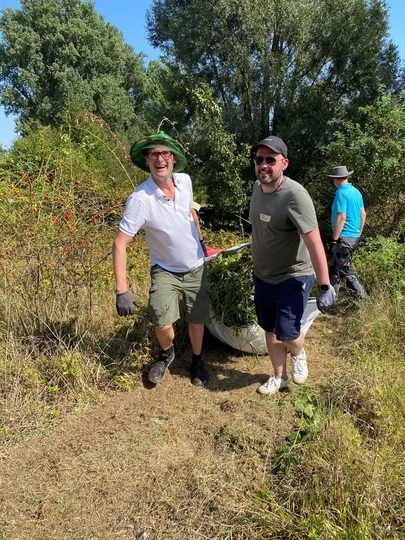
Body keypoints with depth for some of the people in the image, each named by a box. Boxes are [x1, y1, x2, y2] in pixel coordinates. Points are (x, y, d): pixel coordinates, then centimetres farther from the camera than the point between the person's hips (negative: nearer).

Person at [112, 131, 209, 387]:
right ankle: (167, 353, 23)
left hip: (196, 267, 4)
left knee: (197, 319, 13)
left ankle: (197, 360, 41)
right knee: (163, 323, -14)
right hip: (165, 270, -4)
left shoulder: (185, 181, -11)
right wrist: (122, 290, -32)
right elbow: (120, 243, -26)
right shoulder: (140, 199, -27)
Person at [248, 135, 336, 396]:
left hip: (292, 279, -7)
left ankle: (299, 354, 30)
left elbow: (314, 243, -27)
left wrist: (325, 287, -27)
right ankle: (279, 377, 37)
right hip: (262, 276, 7)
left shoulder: (295, 195, -25)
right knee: (270, 330, 16)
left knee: (287, 333, -7)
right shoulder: (258, 186, 1)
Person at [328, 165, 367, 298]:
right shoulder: (356, 191, 12)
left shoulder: (341, 193, -15)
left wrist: (334, 239, -17)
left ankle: (362, 298, 1)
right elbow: (363, 214, 15)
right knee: (334, 267, 18)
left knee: (346, 271, -2)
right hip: (355, 237, 9)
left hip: (344, 238, -9)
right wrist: (359, 234, 23)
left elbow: (341, 217, -21)